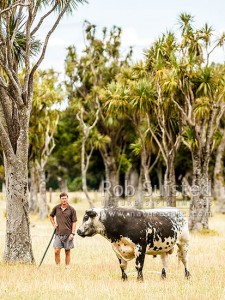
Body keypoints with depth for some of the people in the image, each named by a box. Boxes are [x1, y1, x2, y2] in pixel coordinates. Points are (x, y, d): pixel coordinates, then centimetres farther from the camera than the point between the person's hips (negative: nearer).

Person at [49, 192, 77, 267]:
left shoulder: (71, 210, -3)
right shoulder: (56, 208, 4)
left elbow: (74, 222, -2)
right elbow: (51, 216, 22)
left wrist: (72, 233, -9)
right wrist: (54, 224, 7)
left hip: (68, 234, -2)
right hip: (58, 233, 2)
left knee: (67, 252, 5)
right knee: (57, 251, -4)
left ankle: (67, 267, 13)